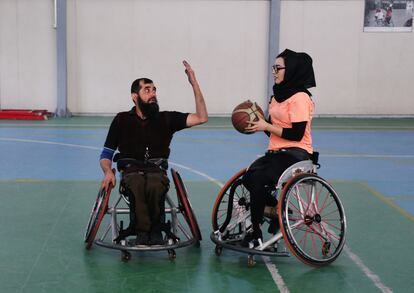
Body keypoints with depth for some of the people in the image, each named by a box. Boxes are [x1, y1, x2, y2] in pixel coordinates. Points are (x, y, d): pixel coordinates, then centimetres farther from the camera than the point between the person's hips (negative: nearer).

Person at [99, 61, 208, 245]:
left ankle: (155, 230, -18)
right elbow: (105, 156, 13)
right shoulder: (122, 120, 11)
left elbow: (201, 118, 3)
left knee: (155, 186, -37)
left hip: (157, 170, 0)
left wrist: (194, 83, -2)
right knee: (137, 185, -38)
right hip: (131, 171, 0)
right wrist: (108, 172, -10)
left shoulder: (165, 119, 12)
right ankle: (142, 230, -29)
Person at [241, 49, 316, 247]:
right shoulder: (278, 95, 13)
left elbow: (296, 134, -19)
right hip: (276, 151, 8)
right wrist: (258, 118, -2)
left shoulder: (300, 98, -13)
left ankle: (255, 233, -11)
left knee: (257, 179, -25)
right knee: (248, 177, -16)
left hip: (295, 153, -8)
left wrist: (266, 127, -15)